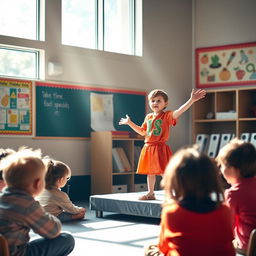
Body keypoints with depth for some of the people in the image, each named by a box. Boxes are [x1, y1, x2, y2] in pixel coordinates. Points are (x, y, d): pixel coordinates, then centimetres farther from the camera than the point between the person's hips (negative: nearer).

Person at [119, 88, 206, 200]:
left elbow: (178, 111, -24)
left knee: (164, 172, -11)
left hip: (160, 148, -6)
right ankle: (150, 193, 28)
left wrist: (191, 100, -38)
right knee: (150, 172, 15)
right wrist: (130, 123, 27)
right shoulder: (148, 117, 12)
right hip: (148, 148, 6)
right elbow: (143, 132, 24)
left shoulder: (167, 115, -6)